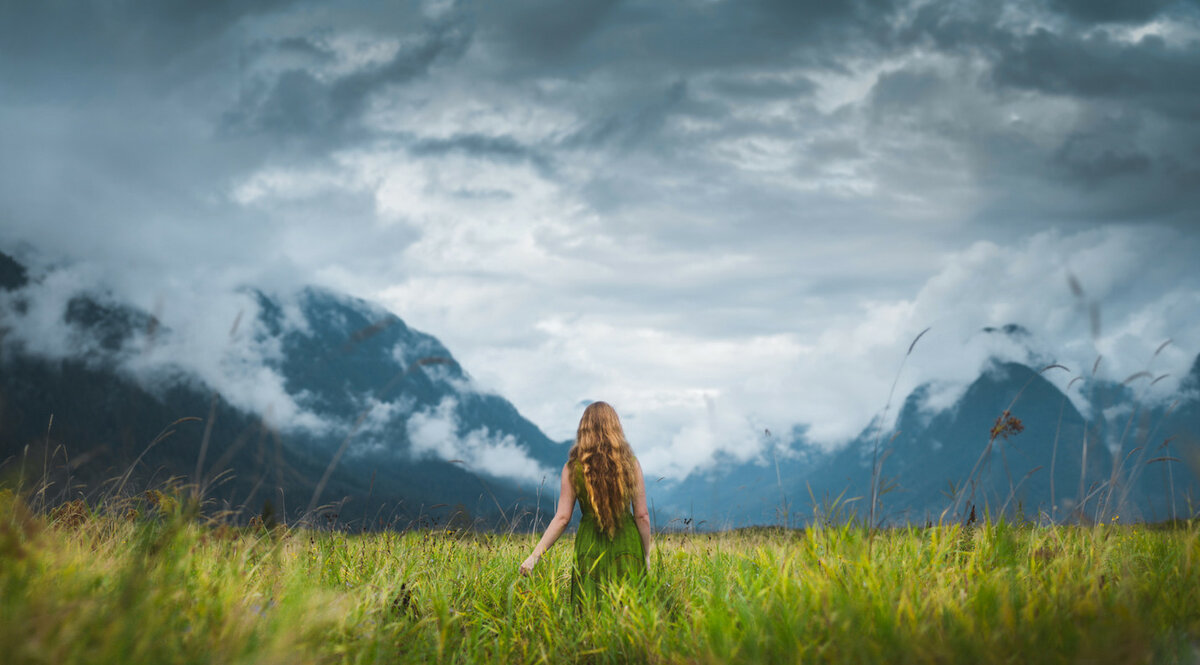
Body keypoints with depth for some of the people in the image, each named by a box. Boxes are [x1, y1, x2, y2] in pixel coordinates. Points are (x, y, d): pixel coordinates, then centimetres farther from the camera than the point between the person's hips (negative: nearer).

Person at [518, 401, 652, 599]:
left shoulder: (573, 468, -4)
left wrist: (535, 555, -1)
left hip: (590, 545, 0)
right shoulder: (630, 464, -3)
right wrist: (647, 555, 10)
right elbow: (642, 516, -1)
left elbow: (562, 518, -6)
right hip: (627, 543, 0)